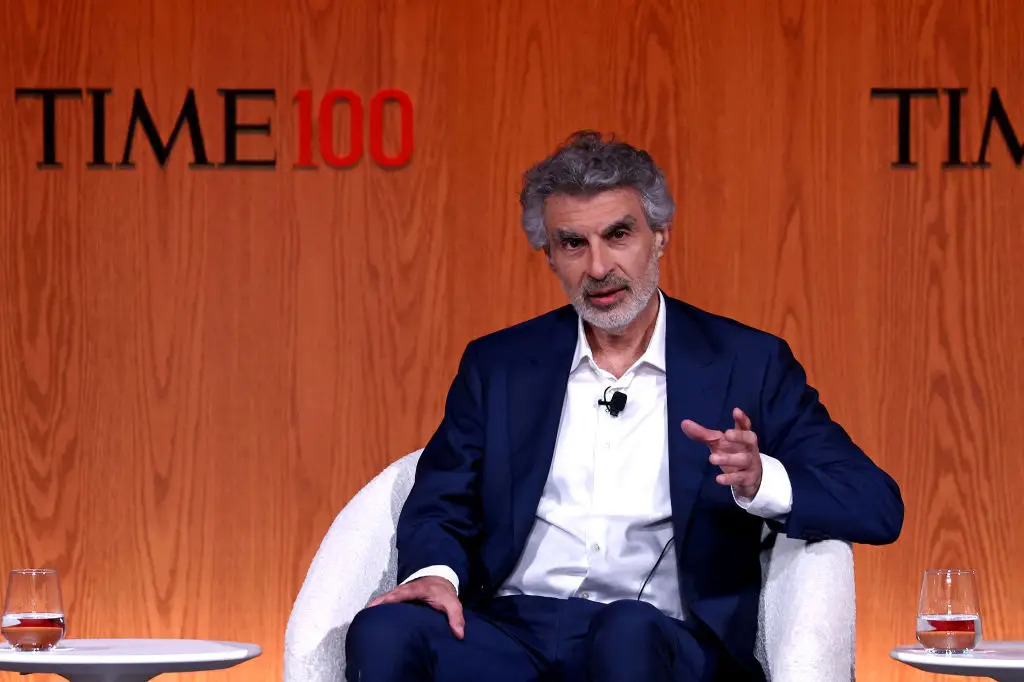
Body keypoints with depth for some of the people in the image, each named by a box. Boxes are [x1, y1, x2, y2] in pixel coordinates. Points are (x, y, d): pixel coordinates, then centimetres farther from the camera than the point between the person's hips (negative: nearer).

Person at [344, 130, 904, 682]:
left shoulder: (747, 364, 9)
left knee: (629, 632, -38)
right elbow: (440, 506, 17)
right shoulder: (497, 366, 18)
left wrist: (760, 480, -17)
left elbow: (878, 507, 4)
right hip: (511, 634, 2)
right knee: (384, 632, -29)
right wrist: (433, 572, -8)